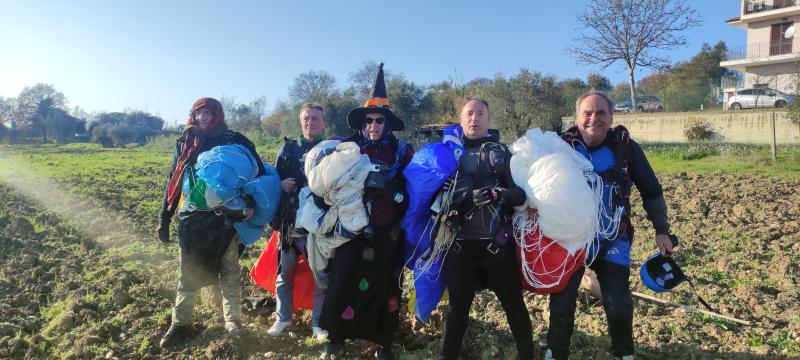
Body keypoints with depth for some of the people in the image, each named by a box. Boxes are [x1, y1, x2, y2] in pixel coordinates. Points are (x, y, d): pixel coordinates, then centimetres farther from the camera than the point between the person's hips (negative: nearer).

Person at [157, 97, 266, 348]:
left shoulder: (234, 141, -2)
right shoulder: (184, 143, 8)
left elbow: (259, 173, -6)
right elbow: (173, 182, 12)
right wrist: (164, 219, 10)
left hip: (224, 218, -2)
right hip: (191, 219, 2)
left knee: (229, 271, 9)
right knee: (188, 274, 11)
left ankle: (232, 319, 23)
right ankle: (181, 322, 26)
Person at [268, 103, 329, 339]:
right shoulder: (289, 148, 12)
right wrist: (281, 184, -7)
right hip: (290, 221, 2)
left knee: (322, 276, 1)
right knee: (285, 272, 11)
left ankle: (318, 324, 18)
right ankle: (283, 318, 30)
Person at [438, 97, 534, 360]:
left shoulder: (502, 152, 5)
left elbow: (521, 193, -4)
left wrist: (500, 194, -24)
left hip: (497, 243, 0)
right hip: (461, 243, 1)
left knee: (513, 302, 9)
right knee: (458, 304, 11)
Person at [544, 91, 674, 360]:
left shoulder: (626, 147, -7)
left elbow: (651, 192, 4)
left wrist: (661, 230, 5)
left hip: (613, 239, 0)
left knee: (619, 306, 1)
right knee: (561, 303, 1)